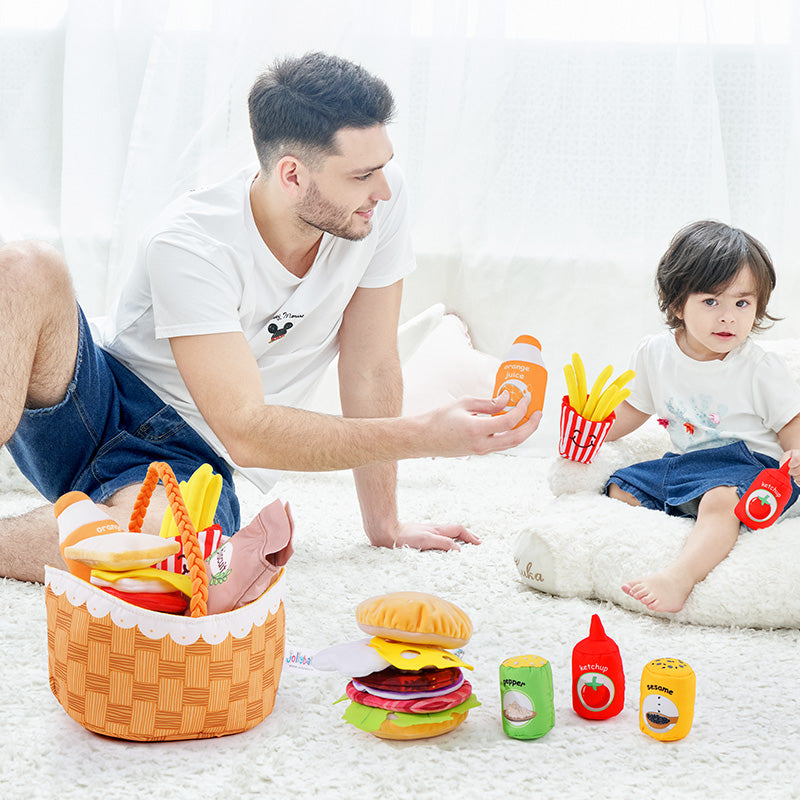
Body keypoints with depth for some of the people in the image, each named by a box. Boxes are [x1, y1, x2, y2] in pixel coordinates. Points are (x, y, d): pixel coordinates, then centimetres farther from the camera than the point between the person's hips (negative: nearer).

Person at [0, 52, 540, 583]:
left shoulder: (383, 198, -13)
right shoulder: (189, 244, -24)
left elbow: (371, 367, -3)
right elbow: (246, 431, -29)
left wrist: (384, 523, 1)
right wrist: (427, 436, -35)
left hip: (189, 460, 2)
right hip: (95, 400, -1)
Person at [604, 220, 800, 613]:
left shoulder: (762, 369, -10)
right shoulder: (655, 353, 2)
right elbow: (636, 407, 19)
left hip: (745, 464, -7)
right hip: (683, 462, 7)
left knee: (720, 499, -36)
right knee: (621, 488, 2)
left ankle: (679, 577, -53)